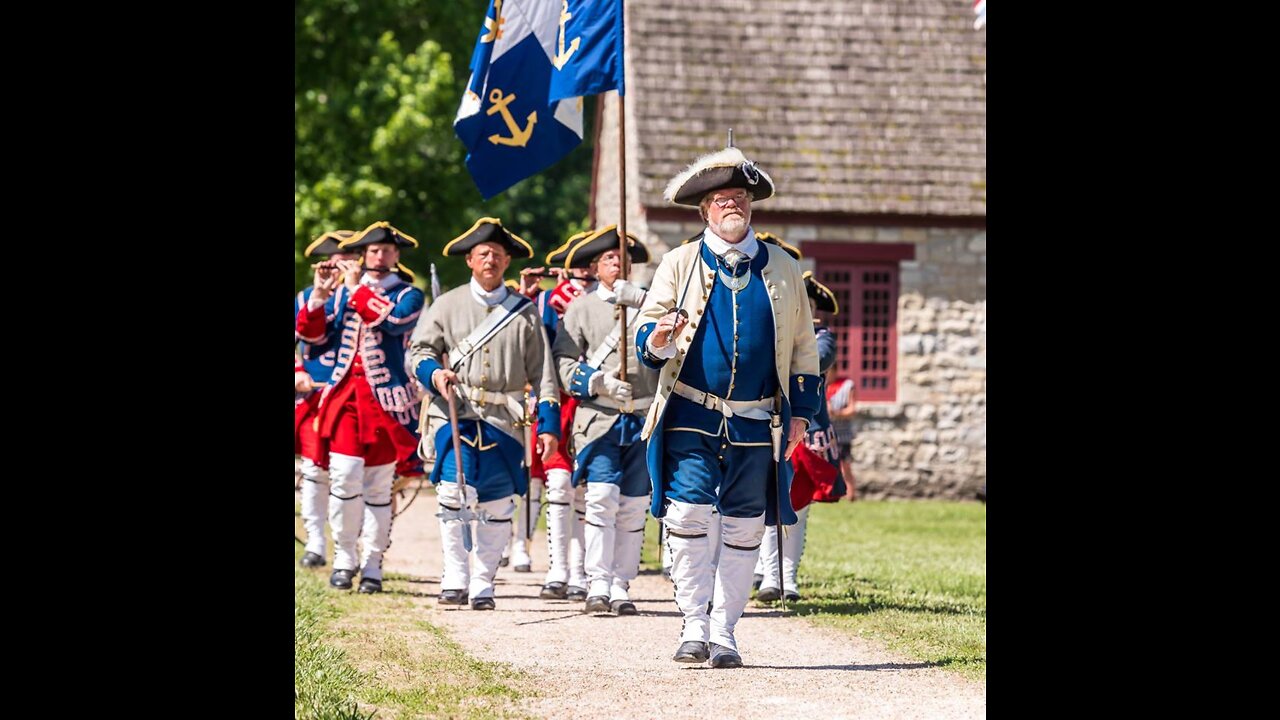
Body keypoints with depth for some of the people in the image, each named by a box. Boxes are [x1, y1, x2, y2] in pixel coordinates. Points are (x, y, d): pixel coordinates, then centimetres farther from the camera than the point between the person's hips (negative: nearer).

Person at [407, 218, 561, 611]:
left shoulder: (525, 312, 10)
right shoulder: (448, 305, 9)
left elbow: (542, 372, 10)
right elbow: (419, 350, 8)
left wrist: (549, 424, 3)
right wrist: (434, 372, -15)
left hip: (504, 420, 1)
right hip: (455, 414, -1)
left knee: (498, 506, 0)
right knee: (453, 492, -17)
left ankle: (483, 585, 11)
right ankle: (455, 579, -8)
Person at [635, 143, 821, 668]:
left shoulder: (782, 269, 11)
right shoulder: (680, 264, 6)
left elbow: (803, 349, 15)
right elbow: (644, 337, 4)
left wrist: (800, 414, 8)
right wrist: (658, 338, -20)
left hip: (756, 422, 2)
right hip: (692, 415, -2)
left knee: (744, 527, 2)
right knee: (688, 512, -15)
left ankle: (724, 634, 10)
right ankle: (694, 626, -7)